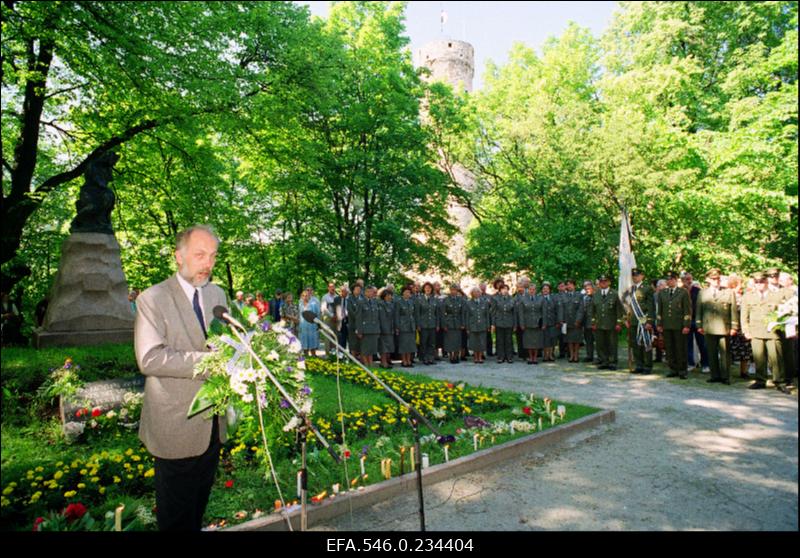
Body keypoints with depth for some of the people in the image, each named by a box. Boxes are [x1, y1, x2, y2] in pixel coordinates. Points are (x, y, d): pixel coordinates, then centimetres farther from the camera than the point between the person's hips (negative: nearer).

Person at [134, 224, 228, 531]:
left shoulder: (217, 294, 6)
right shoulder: (153, 299, -13)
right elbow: (149, 359, -23)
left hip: (212, 423, 6)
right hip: (177, 425, -5)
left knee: (200, 503, 22)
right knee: (176, 515, 12)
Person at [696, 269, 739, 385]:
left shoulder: (729, 292, 7)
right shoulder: (702, 293, 10)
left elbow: (733, 311, 4)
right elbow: (698, 311, 10)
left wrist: (734, 327, -1)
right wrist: (699, 325, 4)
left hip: (724, 328, -1)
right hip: (708, 329, 2)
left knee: (725, 353, 2)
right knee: (711, 354, 6)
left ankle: (725, 377, 10)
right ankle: (715, 375, 15)